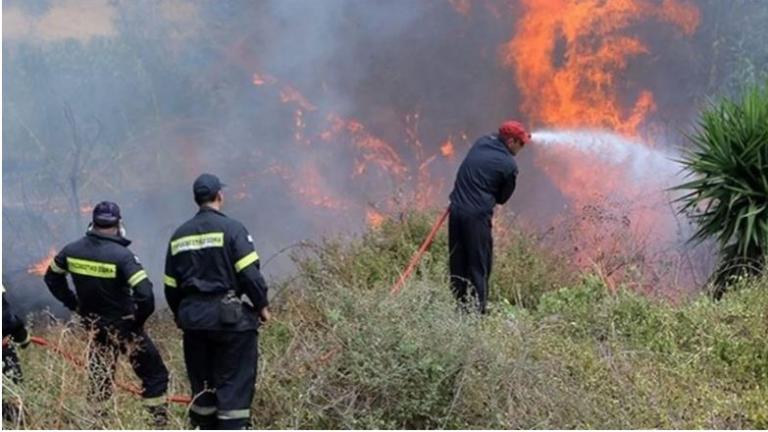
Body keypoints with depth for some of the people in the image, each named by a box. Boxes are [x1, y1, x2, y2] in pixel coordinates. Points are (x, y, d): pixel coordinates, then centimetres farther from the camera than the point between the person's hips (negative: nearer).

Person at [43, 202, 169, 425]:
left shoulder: (72, 250, -4)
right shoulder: (121, 255, -22)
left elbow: (52, 277, 13)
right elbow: (145, 294, -29)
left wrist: (73, 304, 15)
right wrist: (139, 319, -11)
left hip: (94, 326, 6)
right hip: (124, 326, -5)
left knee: (100, 378, 18)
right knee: (154, 374, 6)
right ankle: (160, 422, 5)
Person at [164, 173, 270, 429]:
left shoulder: (179, 236, 10)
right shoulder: (231, 228, -8)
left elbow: (171, 285, 13)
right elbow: (249, 273, -14)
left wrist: (180, 315, 25)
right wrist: (261, 305, -2)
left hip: (193, 319, 6)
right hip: (228, 316, -6)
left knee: (202, 385, 14)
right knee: (235, 382, -3)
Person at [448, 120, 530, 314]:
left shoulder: (482, 142, 9)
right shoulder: (509, 165, -8)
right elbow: (502, 198, 3)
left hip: (456, 211, 6)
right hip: (477, 216, -6)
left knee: (457, 263, 13)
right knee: (479, 266, 2)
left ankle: (459, 304, 19)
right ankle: (479, 309, 2)